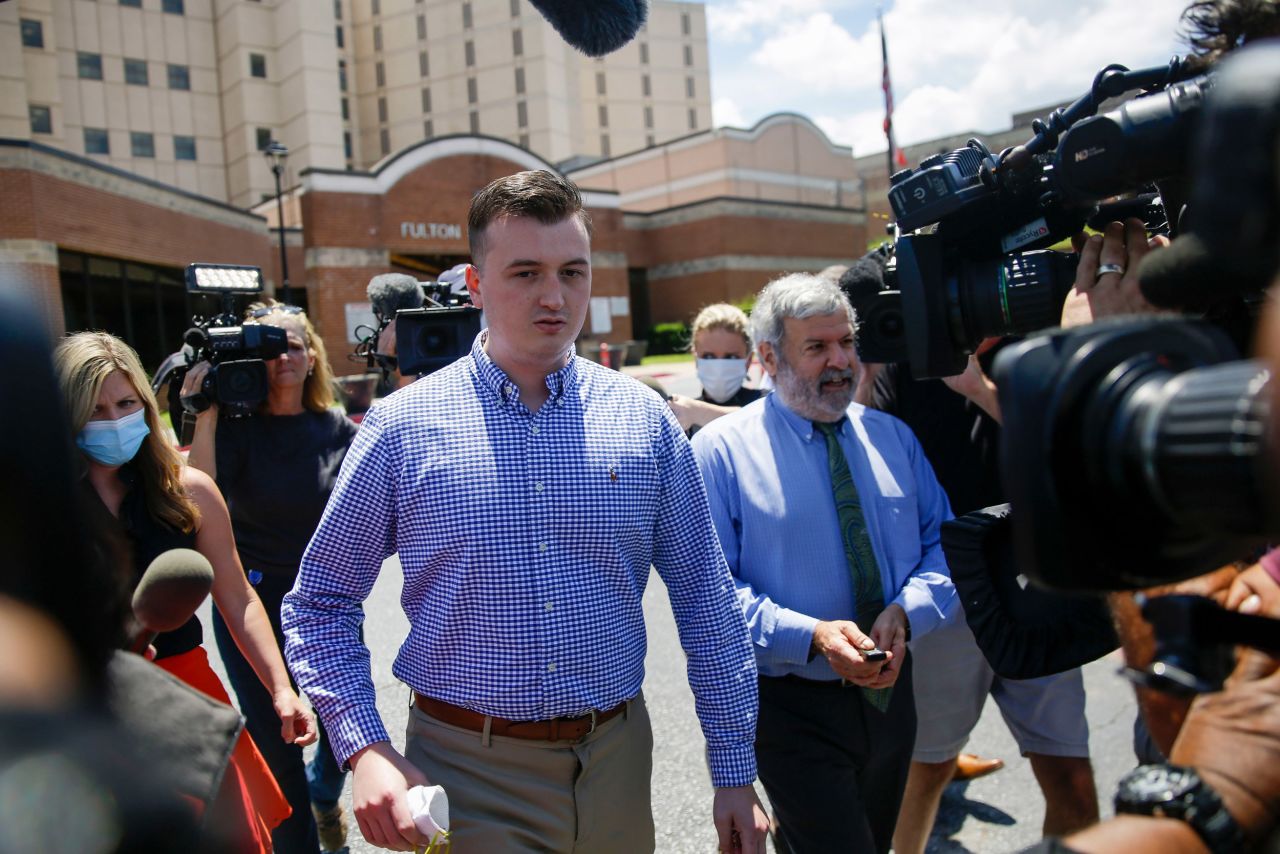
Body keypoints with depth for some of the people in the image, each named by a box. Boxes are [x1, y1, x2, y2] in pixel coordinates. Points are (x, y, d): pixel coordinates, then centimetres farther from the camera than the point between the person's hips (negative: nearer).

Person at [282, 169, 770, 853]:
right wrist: (364, 751, -12)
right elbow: (319, 604, 0)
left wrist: (735, 773, 2)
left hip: (616, 763, 3)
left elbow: (707, 604, 1)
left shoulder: (646, 421, -3)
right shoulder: (402, 428, -8)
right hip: (468, 777, -2)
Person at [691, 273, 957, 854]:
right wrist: (811, 634, -26)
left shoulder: (892, 436, 5)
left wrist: (905, 612, -16)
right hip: (792, 707, -5)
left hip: (890, 692, 6)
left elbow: (943, 543, 3)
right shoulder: (721, 448, -10)